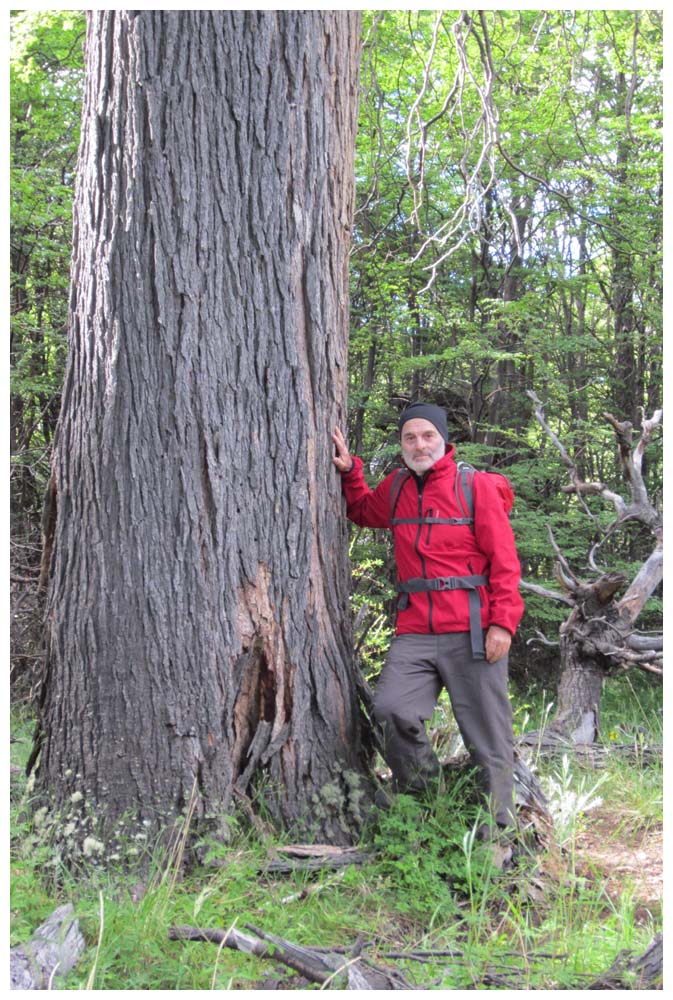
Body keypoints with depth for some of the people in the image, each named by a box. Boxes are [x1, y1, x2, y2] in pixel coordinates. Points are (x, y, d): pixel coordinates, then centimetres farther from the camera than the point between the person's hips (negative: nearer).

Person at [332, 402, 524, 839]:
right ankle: (418, 797, 8)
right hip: (414, 634, 4)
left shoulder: (476, 485, -1)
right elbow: (364, 510, 37)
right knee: (392, 709, -16)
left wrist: (503, 622, -13)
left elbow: (504, 558, -4)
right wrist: (349, 471, 20)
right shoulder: (396, 488, 14)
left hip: (472, 633, -4)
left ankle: (498, 825, 16)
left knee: (487, 735, 2)